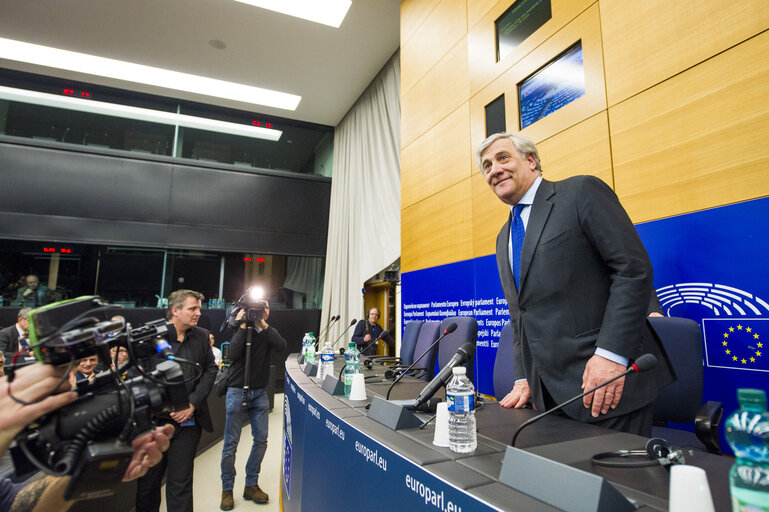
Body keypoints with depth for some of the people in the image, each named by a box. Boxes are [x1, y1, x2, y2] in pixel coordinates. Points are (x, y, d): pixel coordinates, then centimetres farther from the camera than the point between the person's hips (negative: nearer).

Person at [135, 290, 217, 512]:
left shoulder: (202, 336, 4)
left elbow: (210, 370, 4)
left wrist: (192, 403, -7)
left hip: (187, 422, 1)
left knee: (180, 483, 8)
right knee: (148, 480, 15)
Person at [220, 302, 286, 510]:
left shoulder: (269, 332, 6)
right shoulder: (240, 330, -3)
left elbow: (281, 346, -15)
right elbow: (233, 354, -19)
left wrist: (263, 325, -19)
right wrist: (243, 326, -19)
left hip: (260, 393, 3)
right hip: (237, 390, -3)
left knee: (261, 440, 6)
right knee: (231, 442, 3)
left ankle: (251, 485, 22)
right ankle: (227, 489, 18)